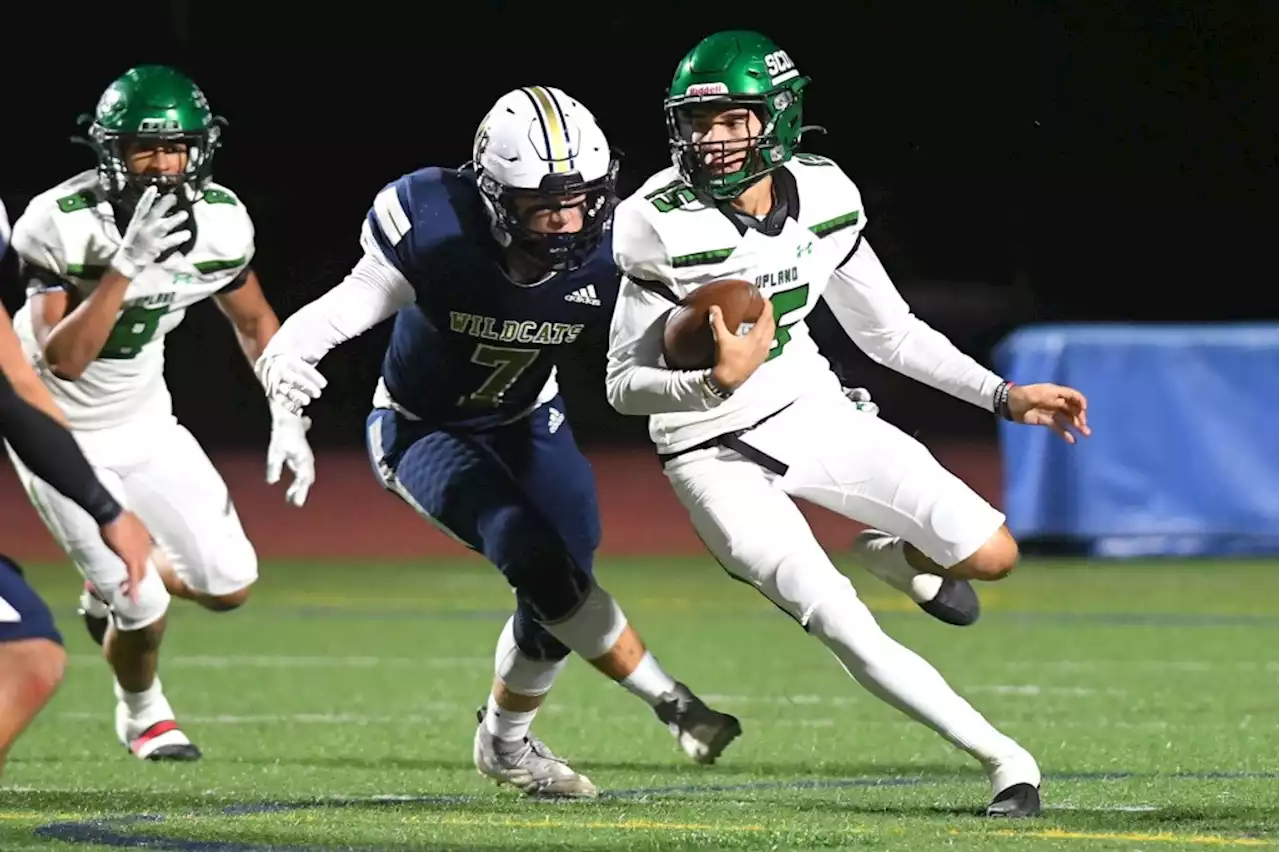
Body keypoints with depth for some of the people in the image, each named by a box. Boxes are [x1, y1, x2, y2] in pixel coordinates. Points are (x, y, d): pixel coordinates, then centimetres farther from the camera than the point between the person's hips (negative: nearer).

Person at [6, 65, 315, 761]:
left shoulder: (218, 221, -14)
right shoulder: (62, 226, -28)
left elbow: (253, 321, 6)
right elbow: (63, 361, -34)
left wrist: (287, 420, -2)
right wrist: (126, 265, -42)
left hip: (145, 422, 5)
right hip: (62, 432, -5)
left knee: (229, 585, -2)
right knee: (145, 610, -8)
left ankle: (114, 586, 30)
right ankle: (141, 711, 26)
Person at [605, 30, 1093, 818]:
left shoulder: (823, 198, -8)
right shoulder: (662, 227, -21)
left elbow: (890, 332, 5)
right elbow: (626, 384, -16)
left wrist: (1003, 396, 0)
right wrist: (717, 384, -35)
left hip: (812, 409, 4)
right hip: (718, 453, -4)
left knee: (990, 554, -6)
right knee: (846, 629, -19)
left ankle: (894, 552, 30)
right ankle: (1005, 760, -3)